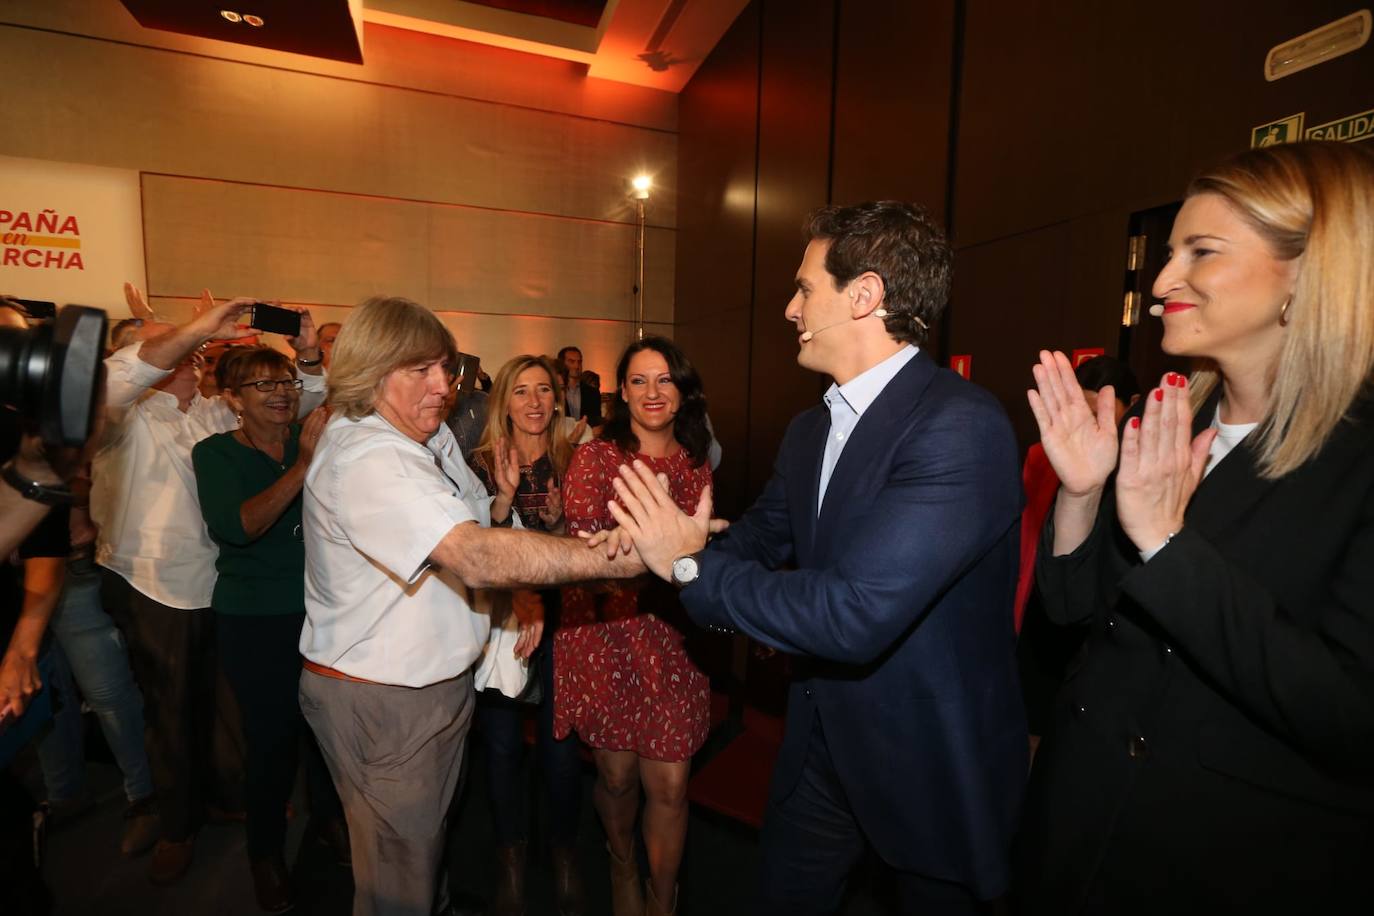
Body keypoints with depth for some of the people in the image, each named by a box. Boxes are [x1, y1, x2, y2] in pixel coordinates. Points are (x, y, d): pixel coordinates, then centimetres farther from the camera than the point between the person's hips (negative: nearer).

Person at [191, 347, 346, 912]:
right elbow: (237, 527, -23)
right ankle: (265, 849, 32)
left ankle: (327, 814, 40)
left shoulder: (313, 441, 1)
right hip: (254, 621, -2)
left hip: (321, 610, 2)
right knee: (271, 733, 4)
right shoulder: (216, 453, -6)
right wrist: (303, 466, -33)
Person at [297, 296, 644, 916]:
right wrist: (632, 555, -42)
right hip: (382, 702, -9)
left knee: (429, 839, 28)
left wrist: (522, 590, -4)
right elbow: (477, 556, -39)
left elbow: (481, 523, 14)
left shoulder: (433, 437, 5)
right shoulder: (364, 458, -27)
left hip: (438, 681, 9)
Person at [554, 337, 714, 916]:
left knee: (669, 786, 4)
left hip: (671, 641, 2)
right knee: (616, 774, 15)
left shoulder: (694, 465, 7)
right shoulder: (594, 458, -4)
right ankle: (622, 869, 46)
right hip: (604, 636, -2)